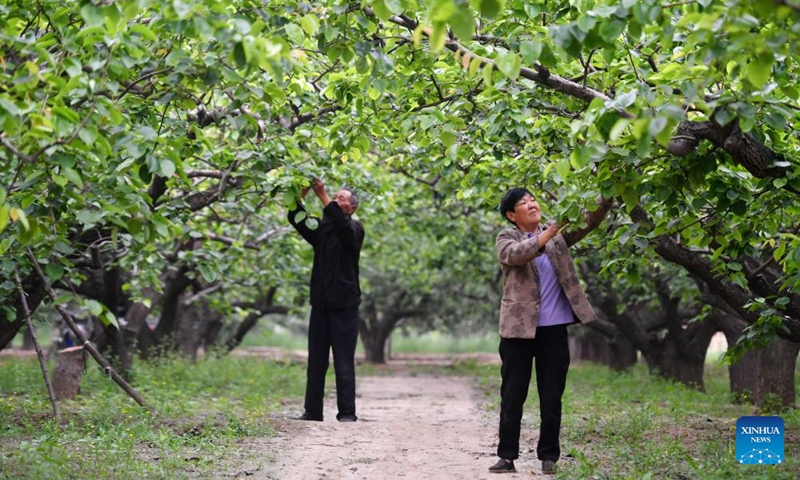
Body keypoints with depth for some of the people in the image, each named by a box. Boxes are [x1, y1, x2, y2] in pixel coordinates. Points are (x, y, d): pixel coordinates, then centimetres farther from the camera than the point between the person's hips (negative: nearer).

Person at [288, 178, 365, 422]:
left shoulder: (354, 229, 0)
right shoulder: (321, 228, 12)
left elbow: (341, 222, -22)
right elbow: (297, 219, -2)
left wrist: (322, 196, -27)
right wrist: (302, 192, -17)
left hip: (344, 305, -4)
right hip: (320, 304, 4)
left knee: (344, 363, -3)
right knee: (316, 361, 5)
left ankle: (347, 413, -1)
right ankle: (312, 411, 9)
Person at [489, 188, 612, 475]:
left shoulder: (557, 233, 10)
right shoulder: (506, 239, 0)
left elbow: (590, 220, 0)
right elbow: (516, 254, -22)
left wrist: (607, 197, -19)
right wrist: (550, 232, -31)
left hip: (554, 329, 2)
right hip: (519, 328, -2)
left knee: (552, 397, 6)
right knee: (512, 396, 4)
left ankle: (549, 457, 13)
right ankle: (507, 456, 9)